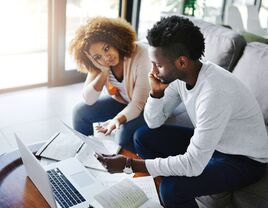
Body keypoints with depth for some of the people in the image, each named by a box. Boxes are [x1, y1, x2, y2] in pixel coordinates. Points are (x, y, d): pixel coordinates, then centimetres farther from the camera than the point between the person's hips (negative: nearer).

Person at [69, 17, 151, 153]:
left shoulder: (140, 55, -31)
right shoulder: (99, 63, -15)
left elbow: (139, 103, -31)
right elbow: (88, 100, -17)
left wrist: (118, 119, -48)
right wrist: (104, 72, -29)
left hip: (146, 106, -5)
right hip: (120, 101, 6)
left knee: (124, 133, -30)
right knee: (80, 111, -3)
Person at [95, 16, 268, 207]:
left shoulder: (214, 92, -35)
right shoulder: (179, 75, -11)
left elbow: (194, 165, -33)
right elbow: (154, 123, 0)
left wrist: (129, 164, -29)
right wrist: (156, 91, -21)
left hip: (245, 159, -7)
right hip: (209, 143, 7)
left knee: (172, 187, -29)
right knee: (143, 136, 0)